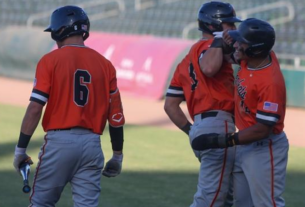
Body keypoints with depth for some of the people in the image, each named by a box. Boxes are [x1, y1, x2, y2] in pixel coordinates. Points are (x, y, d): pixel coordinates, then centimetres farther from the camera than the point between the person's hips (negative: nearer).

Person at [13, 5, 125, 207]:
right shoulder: (105, 64, 6)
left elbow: (35, 108, -10)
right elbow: (115, 115, 6)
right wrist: (117, 156, 15)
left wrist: (21, 148, -4)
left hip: (59, 141, -3)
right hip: (91, 144, 3)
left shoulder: (50, 61, -4)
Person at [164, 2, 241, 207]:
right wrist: (218, 41, -15)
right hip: (218, 125, -10)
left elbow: (170, 105, 21)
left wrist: (192, 131, 20)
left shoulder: (188, 59, 24)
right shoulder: (208, 45, -2)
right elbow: (209, 69, -28)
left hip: (199, 128, 10)